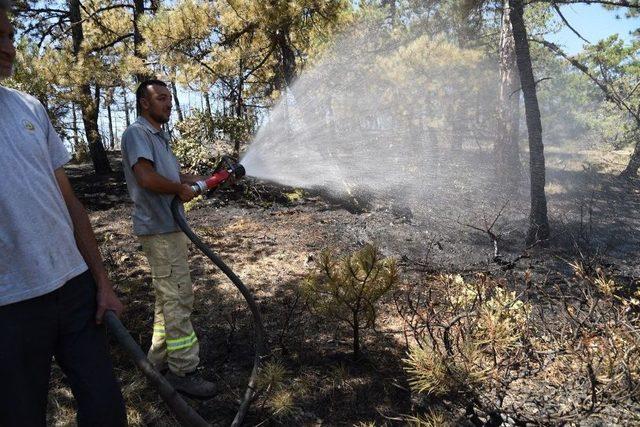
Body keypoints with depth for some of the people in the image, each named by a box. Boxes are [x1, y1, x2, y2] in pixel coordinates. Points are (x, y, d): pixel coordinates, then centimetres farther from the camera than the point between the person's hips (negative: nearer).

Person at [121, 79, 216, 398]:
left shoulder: (159, 137, 19)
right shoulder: (137, 133, -12)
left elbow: (176, 174, 24)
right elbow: (146, 177, -27)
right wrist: (181, 189, -13)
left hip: (170, 226, 10)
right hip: (158, 228, -10)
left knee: (168, 296, 17)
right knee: (178, 297, -7)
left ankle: (160, 357, 29)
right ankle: (183, 370, 3)